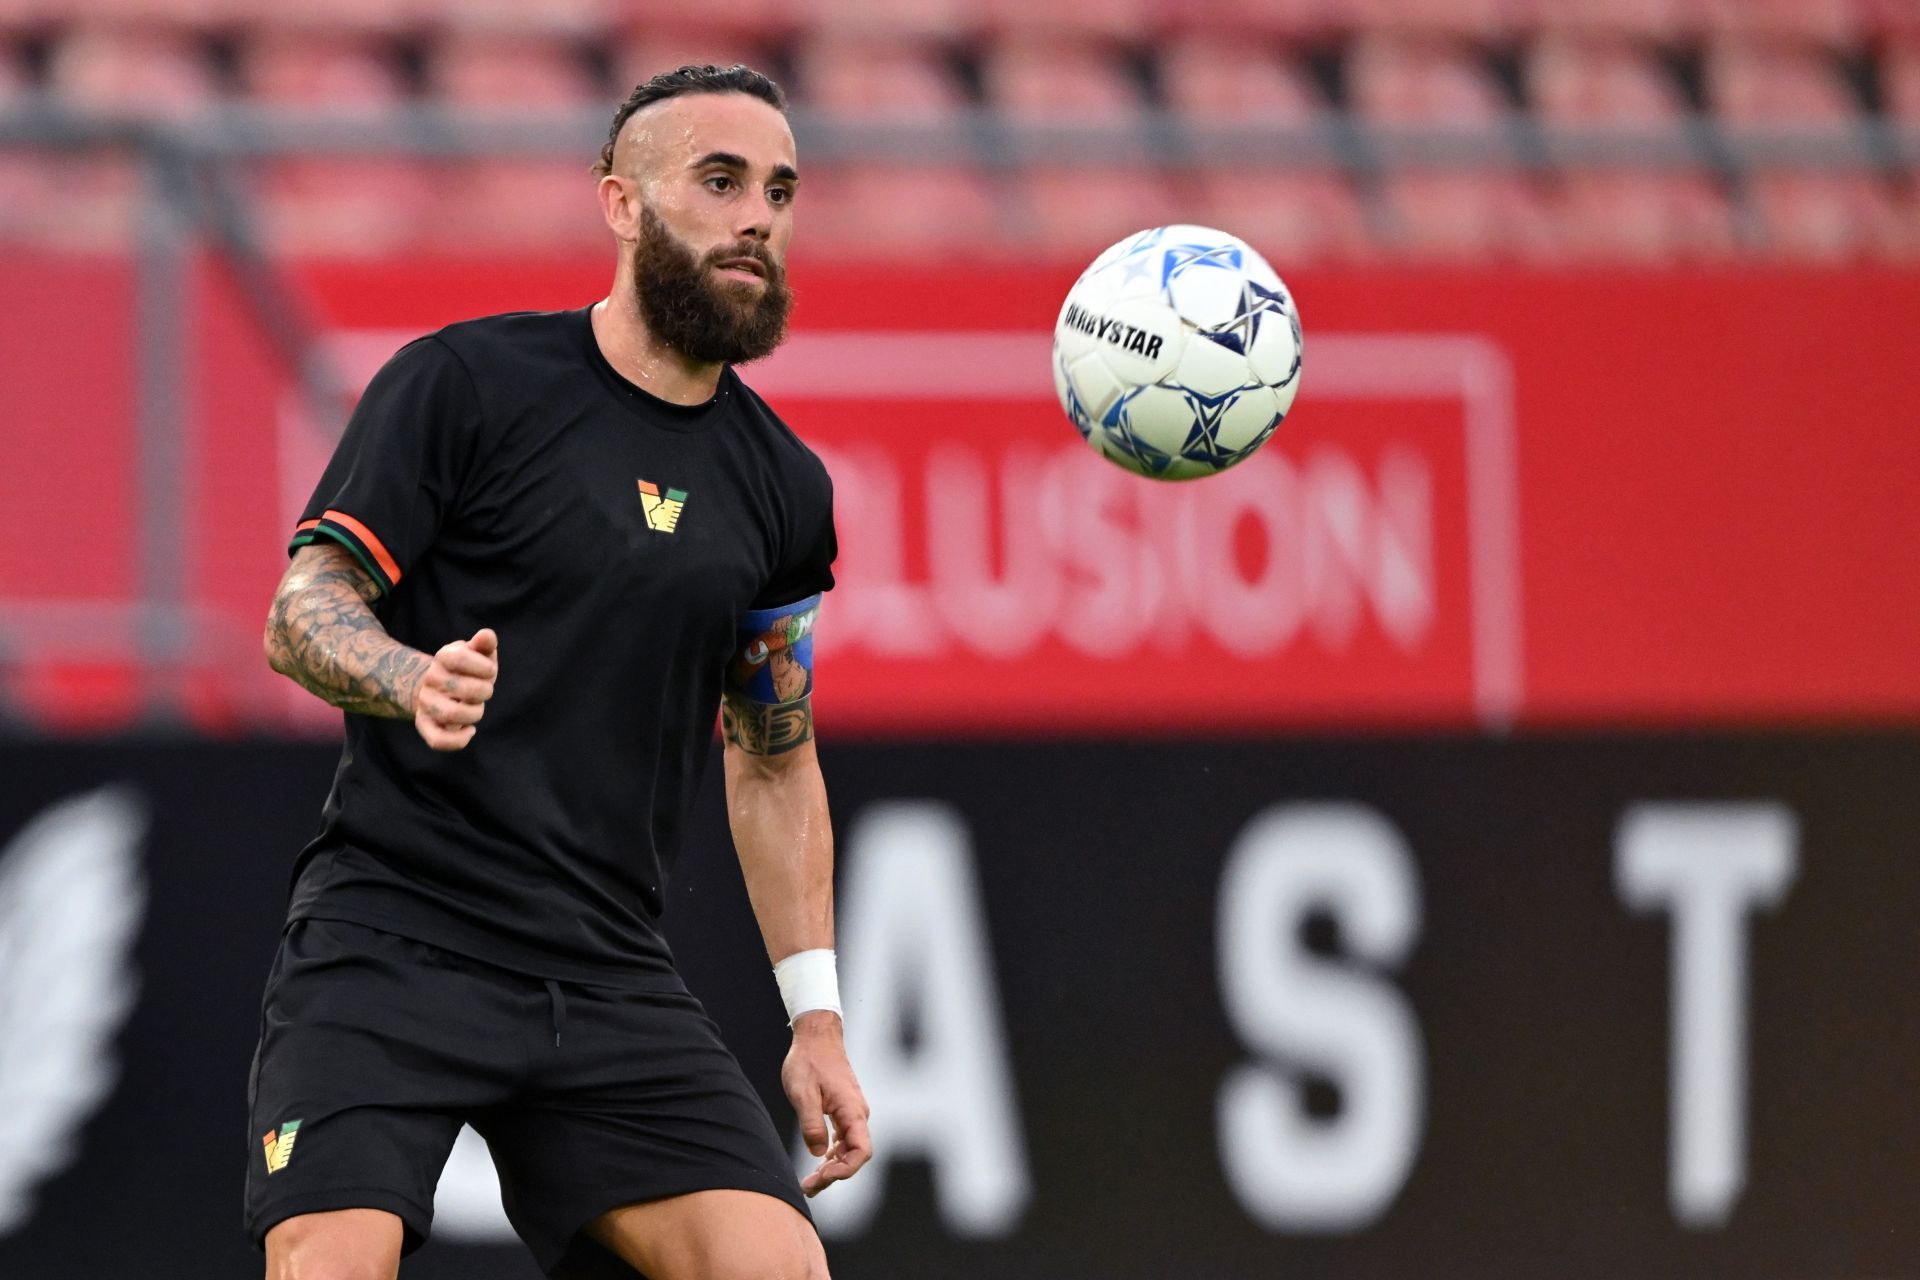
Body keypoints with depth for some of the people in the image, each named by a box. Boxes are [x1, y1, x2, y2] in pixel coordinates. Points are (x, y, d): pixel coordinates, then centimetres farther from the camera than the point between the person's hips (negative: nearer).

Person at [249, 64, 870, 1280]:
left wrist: (817, 1015, 16)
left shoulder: (782, 487, 12)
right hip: (394, 937, -5)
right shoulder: (466, 382, -3)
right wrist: (416, 681, -26)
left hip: (611, 981, 5)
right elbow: (302, 609, -4)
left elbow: (776, 763, 22)